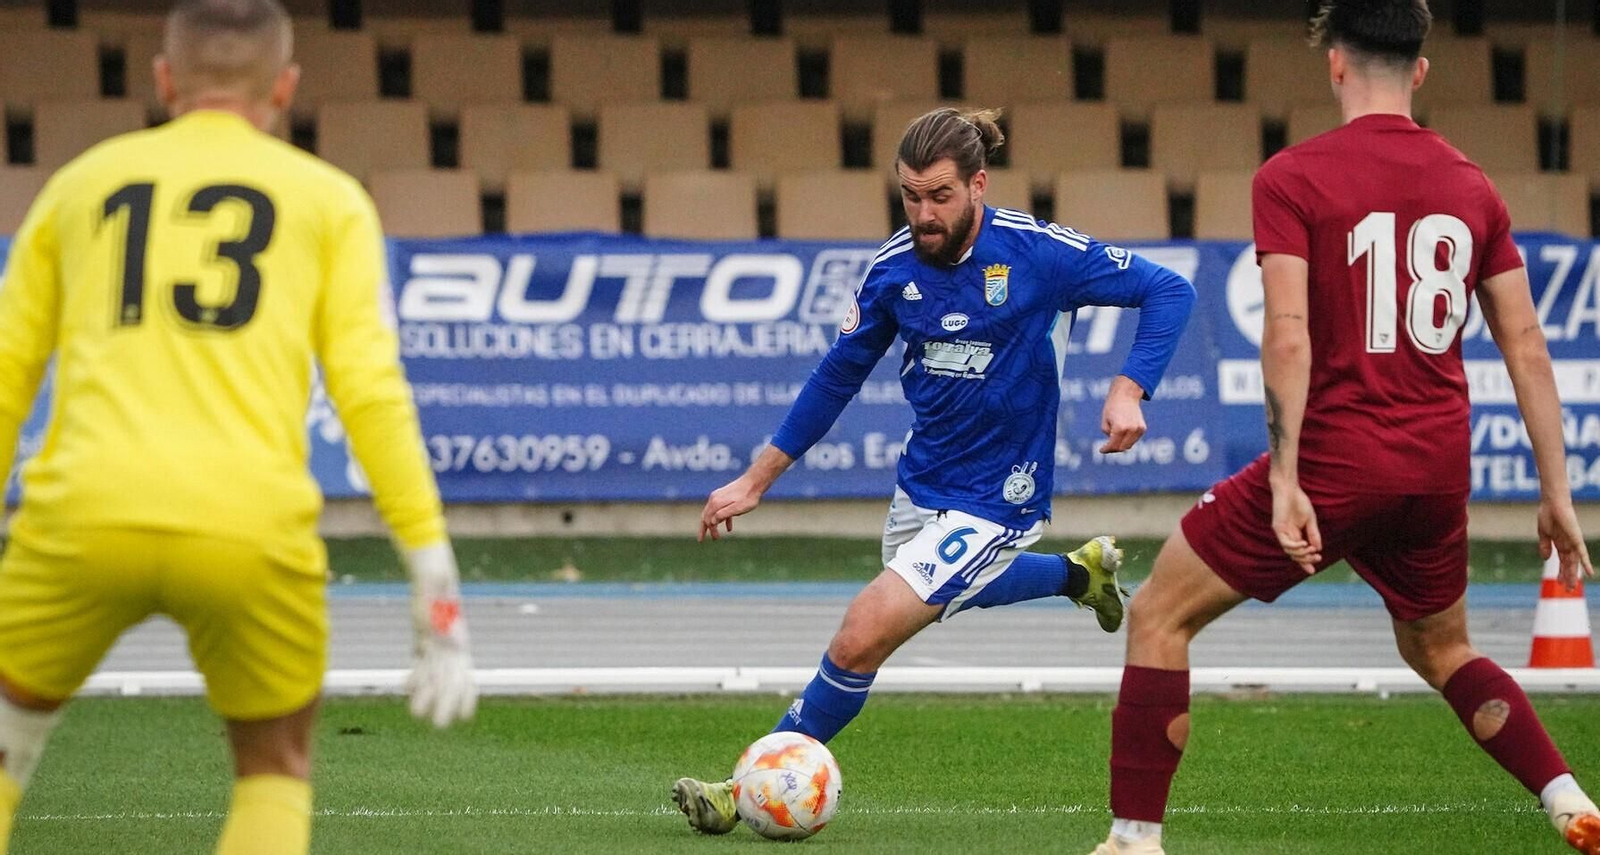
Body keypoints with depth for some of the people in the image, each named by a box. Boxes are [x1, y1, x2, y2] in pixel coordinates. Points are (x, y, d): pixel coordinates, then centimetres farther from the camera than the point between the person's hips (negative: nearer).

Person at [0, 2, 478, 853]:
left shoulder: (79, 185, 21)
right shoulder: (329, 199, 15)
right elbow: (370, 389, 4)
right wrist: (434, 571, 3)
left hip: (84, 517, 1)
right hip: (252, 528, -1)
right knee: (276, 768, 21)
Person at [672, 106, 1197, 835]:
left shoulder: (1038, 253, -19)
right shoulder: (896, 268, -5)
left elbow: (1169, 291, -12)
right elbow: (838, 376, 8)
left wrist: (1128, 390, -27)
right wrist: (755, 481, 10)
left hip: (992, 502, -7)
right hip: (919, 487, 7)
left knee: (862, 637, -16)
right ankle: (1079, 573, 57)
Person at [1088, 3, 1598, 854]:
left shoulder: (1292, 177, -7)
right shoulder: (1471, 186, 8)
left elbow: (1289, 340, -16)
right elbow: (1527, 345, 9)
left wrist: (1285, 480, -16)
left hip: (1334, 461, -5)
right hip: (1438, 469, 5)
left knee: (1157, 618, 7)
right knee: (1441, 650, 28)